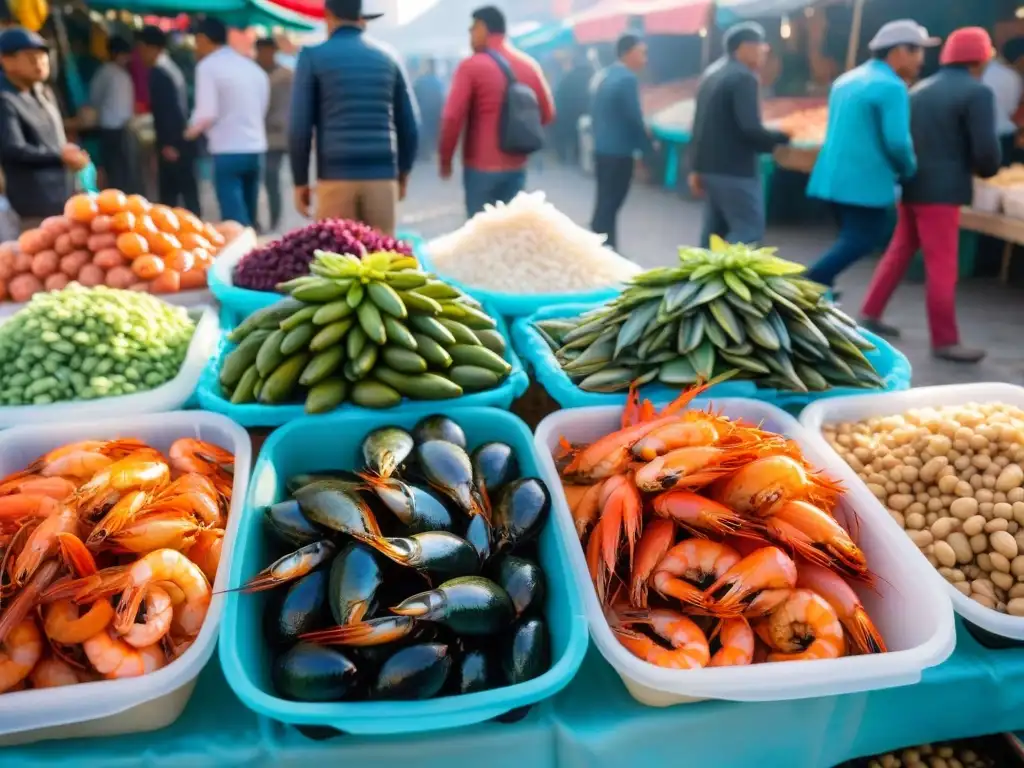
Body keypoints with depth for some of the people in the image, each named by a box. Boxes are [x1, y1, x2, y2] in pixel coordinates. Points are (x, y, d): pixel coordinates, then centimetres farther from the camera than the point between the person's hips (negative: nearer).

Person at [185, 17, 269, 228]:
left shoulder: (208, 66, -5)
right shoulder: (253, 67, 14)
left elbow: (208, 114, -12)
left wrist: (192, 130, 6)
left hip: (228, 151, -7)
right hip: (256, 149, 7)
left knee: (235, 221, -7)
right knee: (248, 218, 14)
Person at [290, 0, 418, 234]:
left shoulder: (313, 56, 4)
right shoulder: (388, 56, 11)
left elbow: (300, 126, -2)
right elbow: (410, 124, 9)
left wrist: (300, 180, 6)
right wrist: (403, 173, 19)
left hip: (336, 177, -2)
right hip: (382, 176, 2)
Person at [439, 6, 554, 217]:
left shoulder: (472, 66, -8)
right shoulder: (529, 65, 7)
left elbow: (453, 117, -14)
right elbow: (547, 114, 11)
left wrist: (445, 158, -2)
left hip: (481, 166, -5)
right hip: (516, 165, 5)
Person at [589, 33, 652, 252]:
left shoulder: (605, 76, 12)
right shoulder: (628, 79, -15)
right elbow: (634, 118, -16)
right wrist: (647, 146, -4)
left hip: (603, 149, 9)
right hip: (618, 152, -9)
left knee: (604, 203, 14)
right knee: (610, 204, -4)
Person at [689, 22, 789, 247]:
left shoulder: (711, 73, 14)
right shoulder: (743, 78, -15)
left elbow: (699, 124, 16)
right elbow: (751, 130, -23)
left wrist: (697, 168, 19)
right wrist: (782, 136, -5)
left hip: (712, 166, 10)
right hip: (735, 170, -10)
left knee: (715, 230, 14)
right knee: (749, 231, -5)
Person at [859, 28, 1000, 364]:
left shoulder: (919, 89, 11)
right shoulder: (977, 92, -9)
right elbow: (986, 151, -14)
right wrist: (985, 170, 5)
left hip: (911, 185, 7)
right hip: (941, 189, -7)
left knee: (900, 250, 18)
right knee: (942, 265, -3)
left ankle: (870, 313, 22)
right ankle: (944, 341, 3)